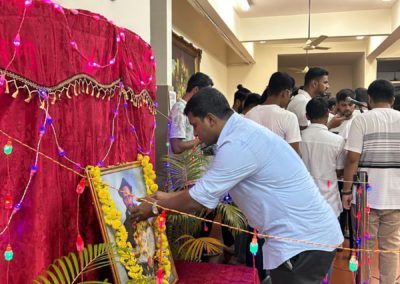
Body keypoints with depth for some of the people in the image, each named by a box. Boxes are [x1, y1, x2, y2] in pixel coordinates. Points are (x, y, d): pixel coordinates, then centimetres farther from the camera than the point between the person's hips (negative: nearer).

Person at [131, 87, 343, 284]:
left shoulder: (238, 144, -23)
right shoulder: (243, 131, 9)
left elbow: (199, 200, -15)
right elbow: (210, 188, 16)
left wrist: (155, 208, 0)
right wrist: (167, 198, 18)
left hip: (302, 239, -9)